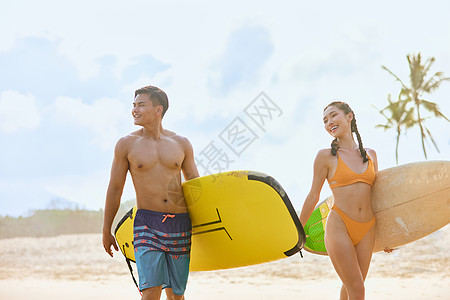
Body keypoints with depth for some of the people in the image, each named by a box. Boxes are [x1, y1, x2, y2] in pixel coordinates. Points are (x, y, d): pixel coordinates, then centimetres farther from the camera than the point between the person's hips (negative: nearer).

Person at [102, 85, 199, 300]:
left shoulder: (181, 144, 7)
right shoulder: (126, 144, 3)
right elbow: (115, 188, 9)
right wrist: (106, 231, 11)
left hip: (180, 225, 3)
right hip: (147, 224, -2)